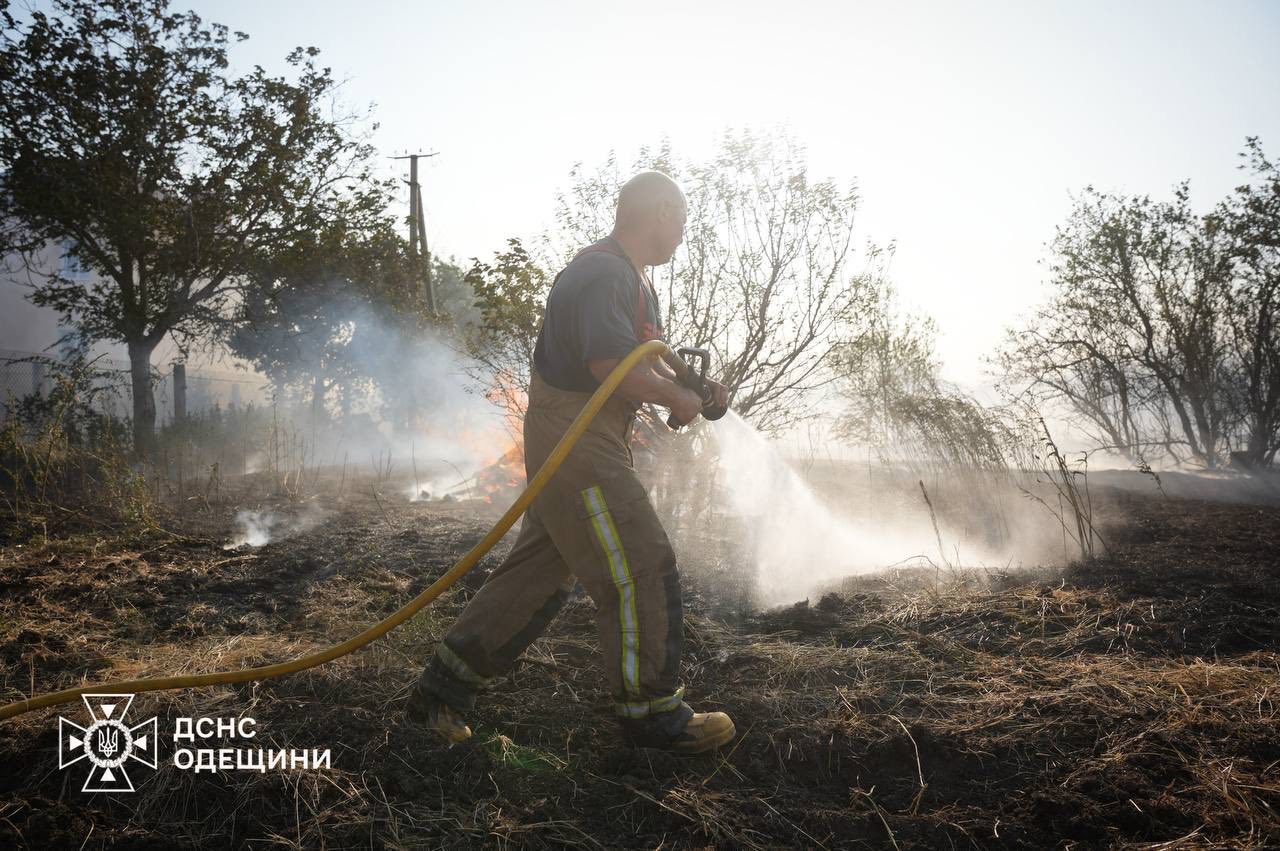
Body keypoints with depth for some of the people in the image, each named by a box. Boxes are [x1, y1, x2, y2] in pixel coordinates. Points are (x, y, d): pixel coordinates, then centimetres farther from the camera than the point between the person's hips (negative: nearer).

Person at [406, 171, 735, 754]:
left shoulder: (632, 279, 20)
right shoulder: (604, 271, -15)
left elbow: (649, 360, 26)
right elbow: (611, 364, -27)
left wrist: (697, 389, 9)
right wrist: (678, 399, -13)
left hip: (590, 445, 11)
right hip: (576, 440, -11)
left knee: (538, 573, 12)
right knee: (642, 570, -5)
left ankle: (441, 691, 20)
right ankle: (651, 711, 10)